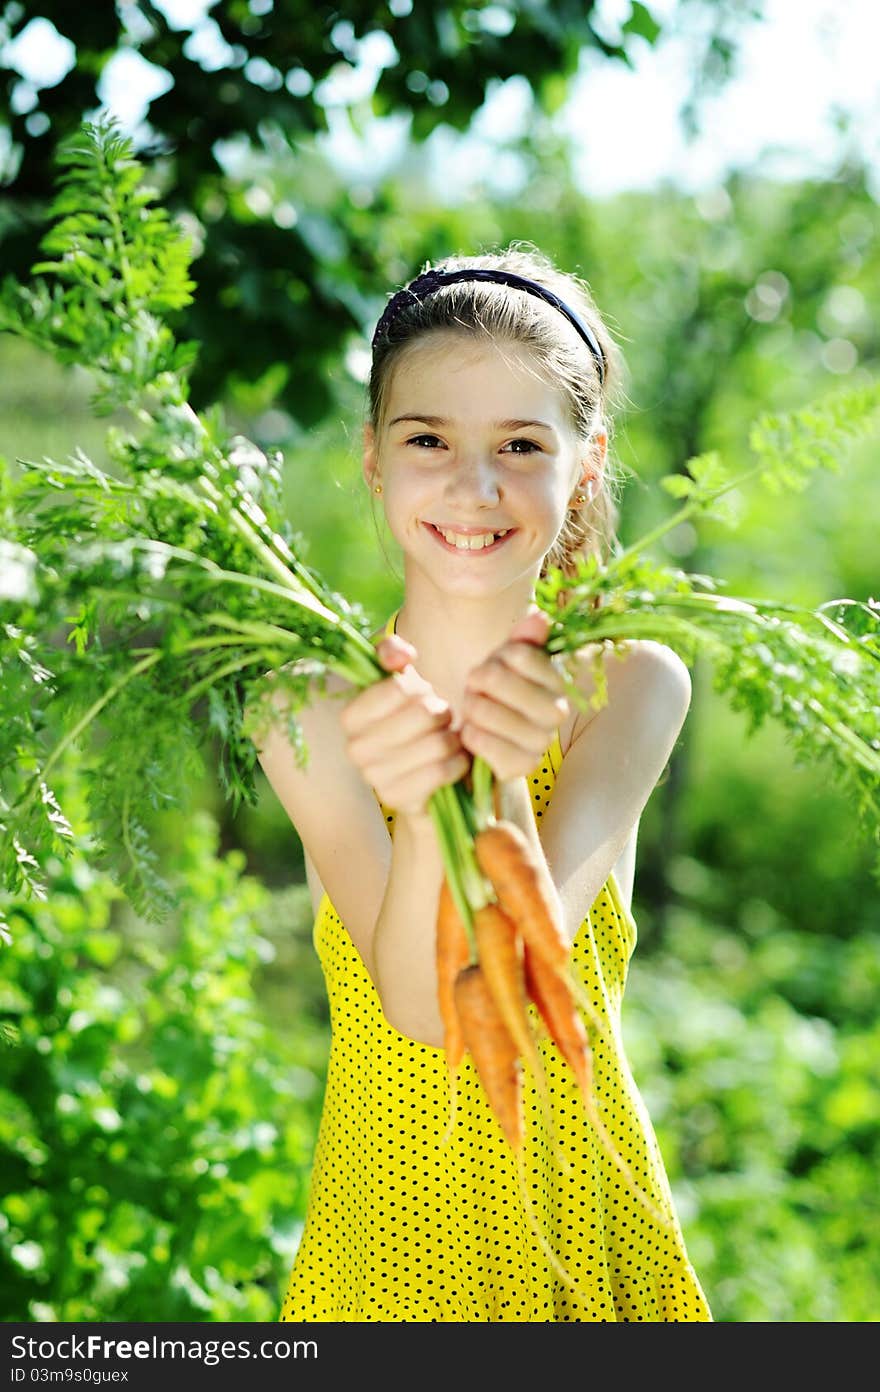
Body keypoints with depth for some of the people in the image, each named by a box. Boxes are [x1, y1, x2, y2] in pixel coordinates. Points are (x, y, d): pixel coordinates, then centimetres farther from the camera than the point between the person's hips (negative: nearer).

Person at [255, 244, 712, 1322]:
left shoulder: (630, 686, -13)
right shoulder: (311, 703, -15)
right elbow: (419, 1009, -24)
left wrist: (506, 783, -43)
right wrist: (420, 809, -42)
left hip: (587, 1221, 1)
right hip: (386, 1228, 0)